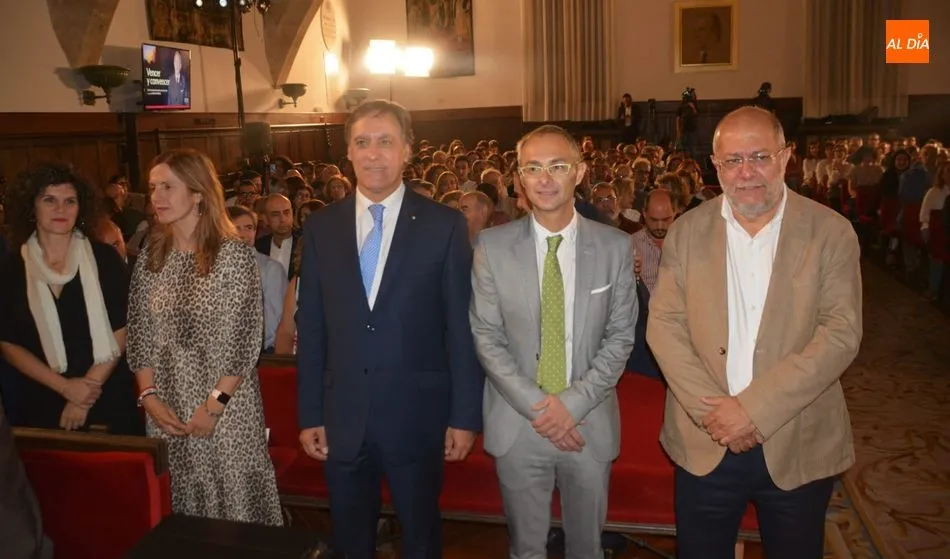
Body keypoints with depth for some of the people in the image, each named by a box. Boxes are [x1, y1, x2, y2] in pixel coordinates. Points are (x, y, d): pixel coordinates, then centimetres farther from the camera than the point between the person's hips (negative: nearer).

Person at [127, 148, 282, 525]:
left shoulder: (234, 254, -9)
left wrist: (213, 405, -14)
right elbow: (139, 334, 7)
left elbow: (246, 338, -12)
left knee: (233, 499, 4)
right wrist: (149, 395, -3)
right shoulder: (150, 258, 5)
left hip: (226, 404, -4)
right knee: (181, 501, 14)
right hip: (167, 406, 4)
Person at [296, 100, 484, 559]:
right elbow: (310, 329, 4)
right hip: (341, 419, 3)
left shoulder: (445, 225, -6)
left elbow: (462, 327, -5)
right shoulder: (320, 228, 2)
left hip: (417, 416, -2)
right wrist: (309, 414, 3)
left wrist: (465, 415, -5)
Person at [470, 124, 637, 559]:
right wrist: (536, 406, -13)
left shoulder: (615, 246, -4)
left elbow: (620, 336, -2)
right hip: (517, 424, 0)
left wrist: (573, 403, -13)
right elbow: (486, 337, -5)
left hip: (590, 424, 1)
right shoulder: (492, 246, -5)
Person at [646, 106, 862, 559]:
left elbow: (841, 333, -11)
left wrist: (755, 407, -18)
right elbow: (663, 325, -4)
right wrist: (713, 411, -14)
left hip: (799, 448, -1)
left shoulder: (831, 232, -4)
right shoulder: (686, 232, 1)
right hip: (705, 444, 1)